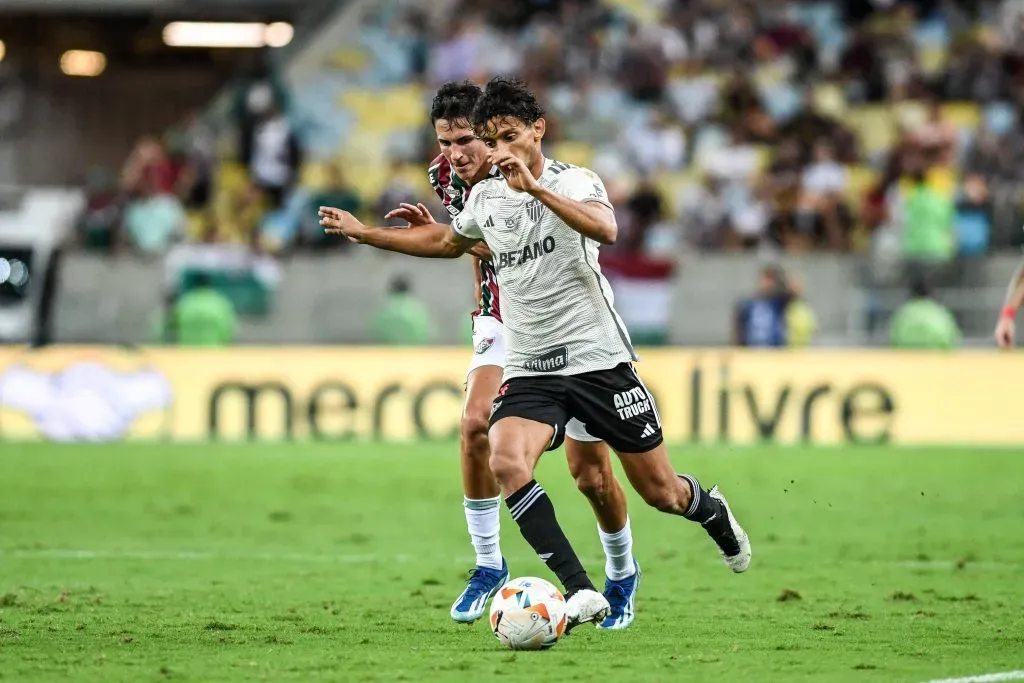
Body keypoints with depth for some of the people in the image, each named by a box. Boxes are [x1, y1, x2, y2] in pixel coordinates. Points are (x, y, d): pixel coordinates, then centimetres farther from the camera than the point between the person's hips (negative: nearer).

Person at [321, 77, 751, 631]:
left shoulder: (573, 181, -9)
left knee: (659, 491, 4)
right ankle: (581, 594, -26)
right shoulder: (484, 198, 7)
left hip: (597, 357, -4)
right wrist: (365, 233, 28)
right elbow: (448, 241, 29)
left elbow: (606, 230, -31)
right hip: (527, 371, 4)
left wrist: (537, 188, -40)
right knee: (505, 463, -27)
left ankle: (713, 512, 43)